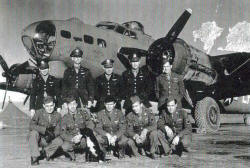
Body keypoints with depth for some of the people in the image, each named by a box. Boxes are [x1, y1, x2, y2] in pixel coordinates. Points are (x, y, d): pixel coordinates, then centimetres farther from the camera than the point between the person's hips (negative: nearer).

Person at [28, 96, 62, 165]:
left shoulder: (57, 115, -3)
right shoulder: (39, 112, -12)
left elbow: (57, 130, -3)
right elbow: (32, 126, -24)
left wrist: (52, 135, -26)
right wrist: (45, 130, -33)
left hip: (47, 140, 3)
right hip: (36, 139, -3)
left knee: (59, 141, -22)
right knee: (34, 132, -34)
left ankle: (46, 152, 7)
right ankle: (34, 157, -23)